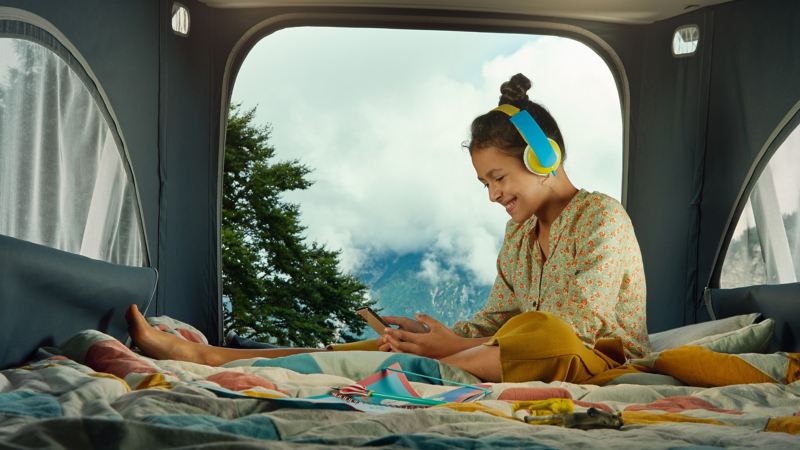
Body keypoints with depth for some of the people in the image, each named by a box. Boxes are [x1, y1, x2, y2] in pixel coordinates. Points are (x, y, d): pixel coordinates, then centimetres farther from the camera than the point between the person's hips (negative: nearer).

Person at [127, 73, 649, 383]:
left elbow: (575, 330, -18)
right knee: (402, 344, -9)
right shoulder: (519, 231, 15)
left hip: (601, 365, -6)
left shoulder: (602, 217, -9)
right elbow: (493, 322, 11)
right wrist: (443, 336, -11)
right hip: (529, 366, 6)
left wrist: (455, 347, -17)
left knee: (536, 331, -39)